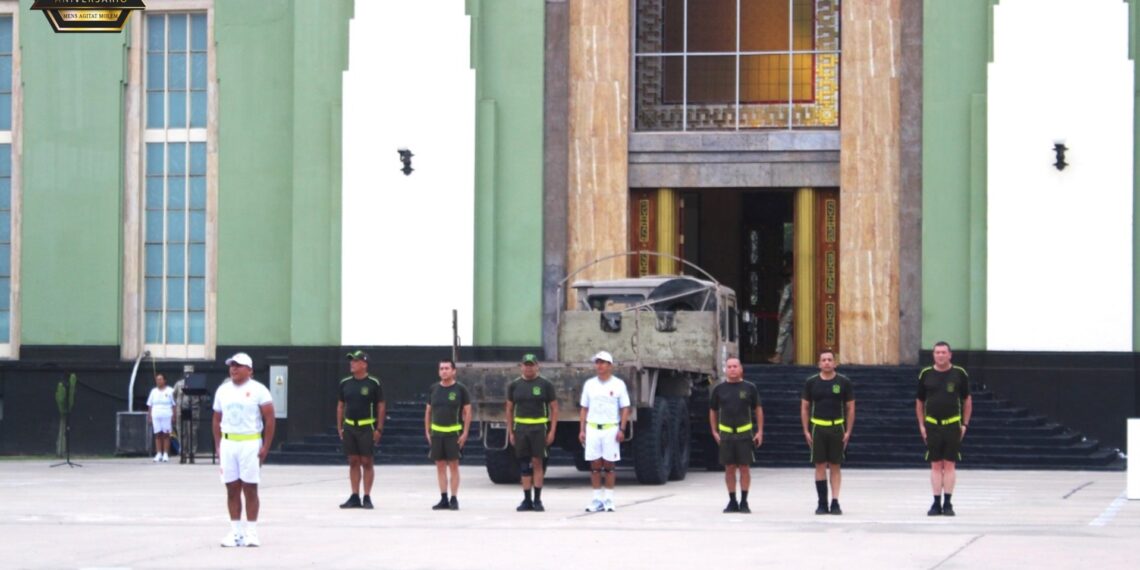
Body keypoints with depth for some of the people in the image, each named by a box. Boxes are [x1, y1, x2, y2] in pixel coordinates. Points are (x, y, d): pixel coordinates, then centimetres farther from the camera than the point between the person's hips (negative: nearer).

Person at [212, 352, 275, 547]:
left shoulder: (258, 390, -2)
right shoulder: (223, 390, 11)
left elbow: (270, 420, -4)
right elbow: (217, 420, 15)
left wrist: (265, 447, -11)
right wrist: (217, 445, 6)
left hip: (250, 443, -4)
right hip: (228, 443, 4)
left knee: (250, 489, -3)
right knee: (232, 489, 4)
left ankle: (251, 531, 1)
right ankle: (235, 531, 8)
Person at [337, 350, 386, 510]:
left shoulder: (373, 383, -5)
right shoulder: (345, 383, 8)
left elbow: (381, 406, -3)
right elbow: (340, 406, 14)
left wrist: (379, 429, -8)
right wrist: (339, 427, 8)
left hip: (367, 427, -4)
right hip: (349, 427, 4)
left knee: (366, 462, -2)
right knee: (353, 462, 7)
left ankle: (367, 497, 2)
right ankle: (354, 497, 11)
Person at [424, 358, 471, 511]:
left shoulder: (460, 389, -1)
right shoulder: (434, 389, 10)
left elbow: (467, 411, -1)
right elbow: (428, 411, 16)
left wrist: (465, 433, -8)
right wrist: (427, 431, 9)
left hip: (454, 433, -4)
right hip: (436, 433, 4)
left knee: (453, 464, -4)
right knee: (440, 465, 5)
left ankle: (454, 499, -1)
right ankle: (443, 499, 10)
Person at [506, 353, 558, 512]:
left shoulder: (545, 385, 2)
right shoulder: (514, 385, 9)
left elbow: (554, 408, 3)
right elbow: (509, 409, 13)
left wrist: (552, 431, -5)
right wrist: (510, 432, 7)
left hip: (539, 427, -3)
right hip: (520, 428, 3)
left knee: (536, 462, -6)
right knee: (524, 465, 4)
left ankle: (537, 500, -1)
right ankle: (527, 500, 9)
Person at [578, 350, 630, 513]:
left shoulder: (618, 384, 1)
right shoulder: (589, 384, 9)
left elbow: (625, 409, 1)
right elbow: (584, 409, 12)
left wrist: (622, 429, -9)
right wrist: (581, 430, 5)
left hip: (611, 429, -3)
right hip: (592, 428, 3)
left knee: (609, 465, 0)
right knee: (595, 465, 2)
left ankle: (609, 499, 4)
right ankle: (597, 499, 6)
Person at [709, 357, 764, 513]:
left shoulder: (749, 388, 3)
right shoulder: (719, 389, 7)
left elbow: (758, 410, 7)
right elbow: (713, 411, 14)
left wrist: (759, 431, 1)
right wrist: (714, 432, 7)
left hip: (745, 434, -1)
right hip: (726, 435, 1)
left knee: (744, 468, -2)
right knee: (729, 468, 3)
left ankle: (744, 502, 5)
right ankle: (732, 502, 11)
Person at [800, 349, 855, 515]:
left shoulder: (844, 382, 0)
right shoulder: (811, 382, 3)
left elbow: (850, 408, 4)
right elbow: (804, 408, 7)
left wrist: (848, 431, -3)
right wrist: (806, 431, 0)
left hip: (837, 428, -1)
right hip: (817, 428, 1)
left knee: (835, 466, 2)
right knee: (820, 465, 2)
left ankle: (835, 502, 5)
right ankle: (822, 503, 8)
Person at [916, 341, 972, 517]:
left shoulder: (959, 374, 0)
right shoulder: (926, 375, 4)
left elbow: (967, 400, 8)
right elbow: (919, 402, 12)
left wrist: (965, 424, 2)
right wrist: (921, 425, 5)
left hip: (952, 425, -1)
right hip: (932, 425, 1)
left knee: (949, 465, -1)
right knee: (935, 465, 3)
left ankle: (947, 504, 4)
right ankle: (936, 503, 7)